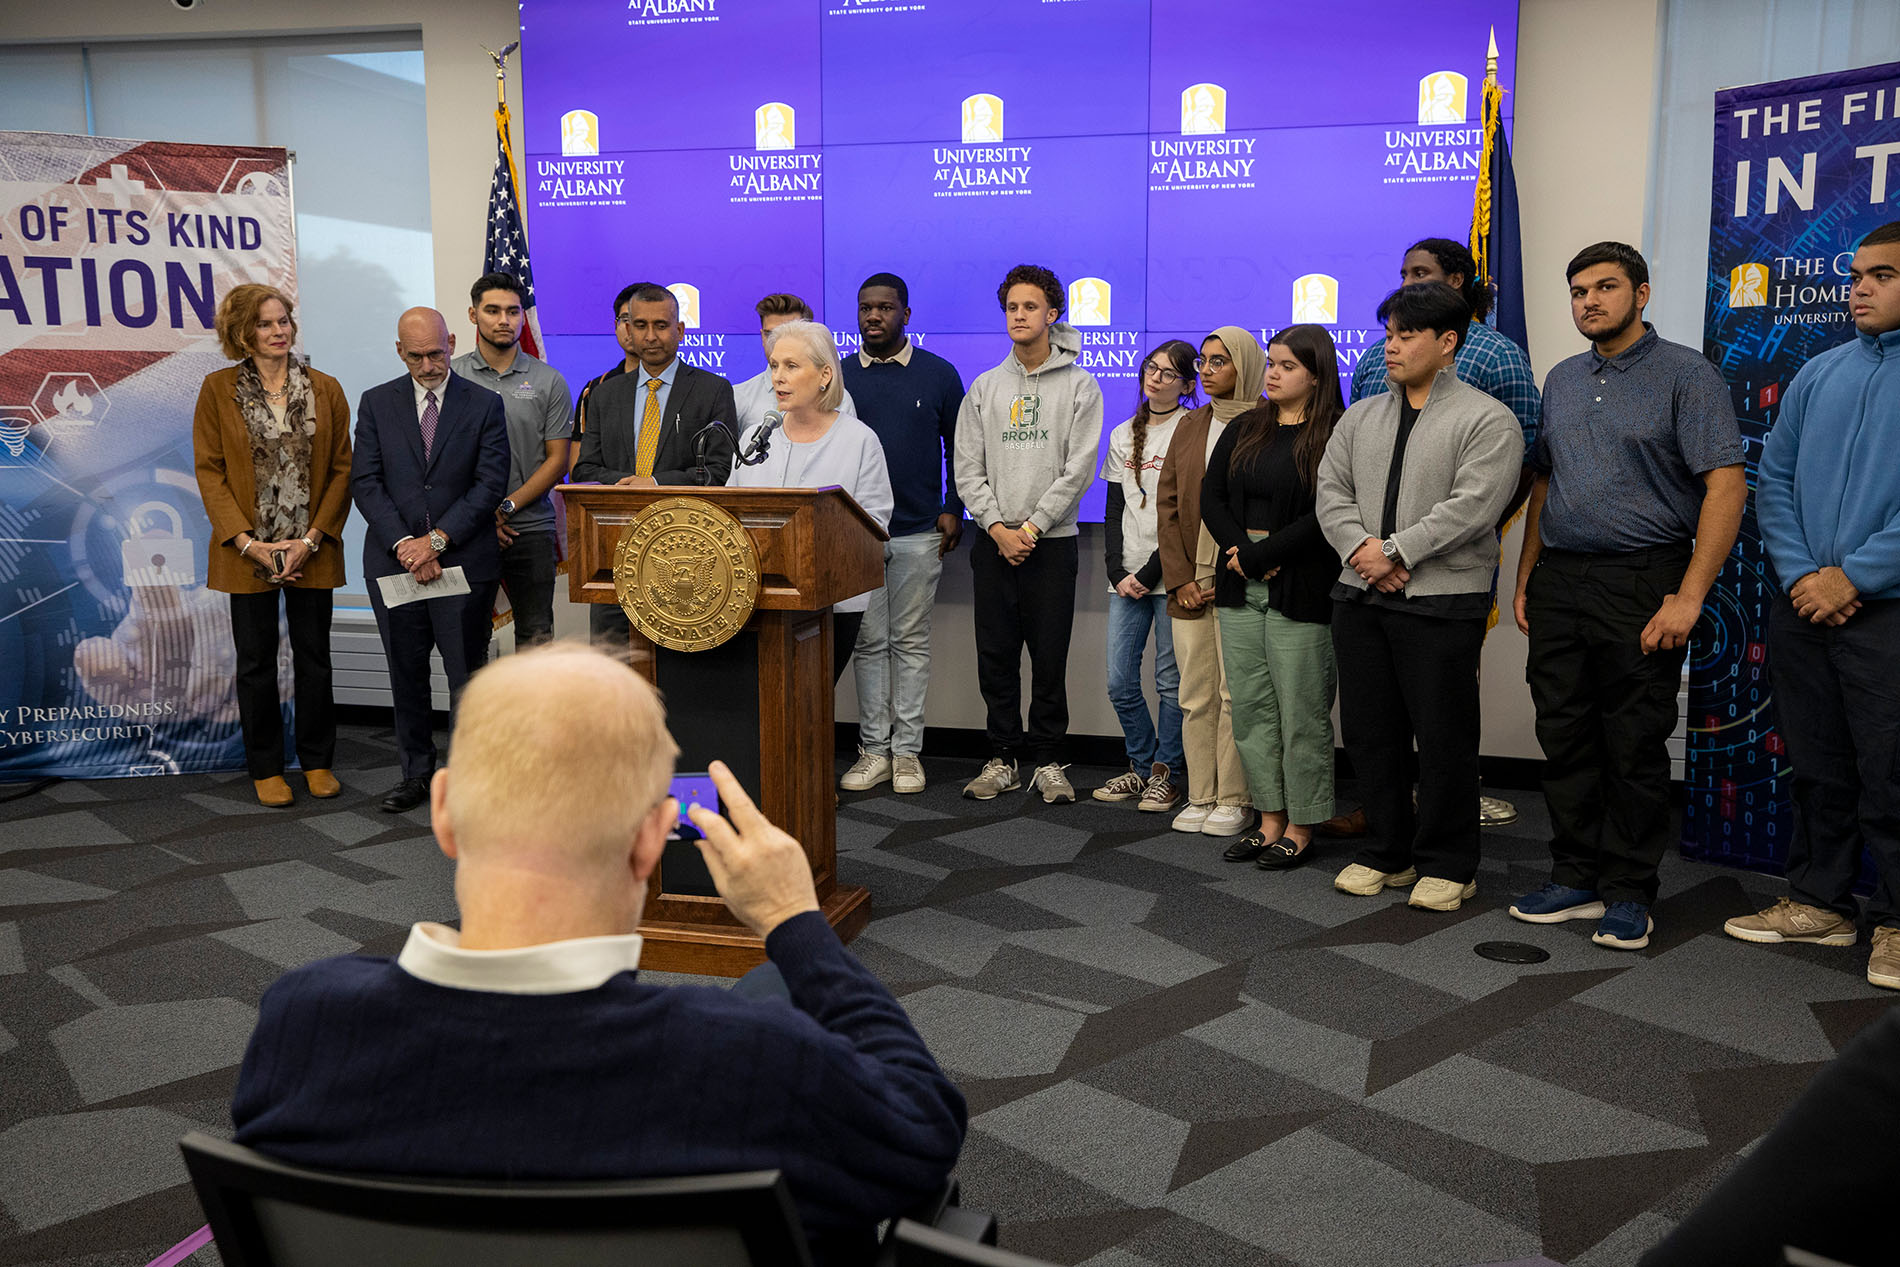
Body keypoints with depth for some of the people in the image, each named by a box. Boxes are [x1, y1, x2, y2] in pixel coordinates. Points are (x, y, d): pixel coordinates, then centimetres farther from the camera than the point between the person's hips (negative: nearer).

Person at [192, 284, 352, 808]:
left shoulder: (325, 389, 4)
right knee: (256, 662, 6)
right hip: (247, 552, -1)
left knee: (314, 659, 8)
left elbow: (343, 469, 1)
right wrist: (249, 543, -11)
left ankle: (317, 762, 22)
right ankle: (265, 768, 19)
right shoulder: (218, 389, 1)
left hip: (312, 549, 1)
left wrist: (311, 539, -8)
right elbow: (209, 471, -2)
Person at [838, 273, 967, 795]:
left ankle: (906, 750, 10)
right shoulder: (837, 376, 7)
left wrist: (953, 508, -1)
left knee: (911, 642, 3)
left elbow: (958, 448, 9)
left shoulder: (939, 375, 4)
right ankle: (874, 749, 12)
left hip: (917, 532, -1)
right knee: (868, 642, 5)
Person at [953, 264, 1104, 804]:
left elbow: (1078, 469, -7)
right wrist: (998, 527, -8)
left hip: (1052, 541, -3)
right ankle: (1002, 757, 16)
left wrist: (1033, 526, -13)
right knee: (996, 657, 6)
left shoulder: (1080, 386, 1)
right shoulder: (984, 387, 10)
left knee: (1050, 658, 1)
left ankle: (1047, 760, 11)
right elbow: (968, 469, 5)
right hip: (993, 541, 3)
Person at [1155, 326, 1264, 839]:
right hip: (1189, 583, 5)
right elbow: (1167, 504, 12)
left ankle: (1235, 800, 8)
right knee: (1195, 695, 7)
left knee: (1235, 693, -2)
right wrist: (1179, 577, 2)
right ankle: (1201, 797, 16)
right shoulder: (1189, 427, 15)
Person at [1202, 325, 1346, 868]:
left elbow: (1324, 514, -14)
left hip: (1301, 592, -6)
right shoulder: (1243, 430, 13)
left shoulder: (1334, 436, -5)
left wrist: (1261, 555, -14)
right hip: (1240, 589, 6)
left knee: (1301, 712, 0)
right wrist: (1241, 551, -8)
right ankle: (1270, 819, 20)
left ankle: (1300, 828, 12)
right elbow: (1211, 497, 7)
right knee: (1250, 707, 9)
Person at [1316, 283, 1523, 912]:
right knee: (1369, 732, 11)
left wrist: (1396, 552, -17)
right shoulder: (1361, 417, 15)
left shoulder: (1487, 420, -3)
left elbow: (1471, 507, -14)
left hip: (1442, 602, -6)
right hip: (1359, 598, 6)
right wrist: (1361, 548, -9)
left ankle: (1447, 865, 15)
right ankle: (1388, 854, 25)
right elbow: (1331, 492, 8)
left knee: (1443, 737, 1)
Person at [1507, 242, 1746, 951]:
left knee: (1636, 746, 1)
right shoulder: (1562, 381, 15)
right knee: (1564, 739, 8)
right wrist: (1526, 579, 11)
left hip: (1641, 583, -6)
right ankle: (1575, 878, 20)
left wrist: (1688, 597, -18)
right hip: (1558, 583, 6)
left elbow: (1726, 485, -11)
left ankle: (1628, 894, 13)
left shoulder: (1685, 375, -4)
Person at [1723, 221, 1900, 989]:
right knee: (1818, 768, 13)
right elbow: (1773, 480, 9)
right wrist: (1801, 574, -4)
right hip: (1803, 609, 5)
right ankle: (1820, 903, 26)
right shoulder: (1818, 375, 11)